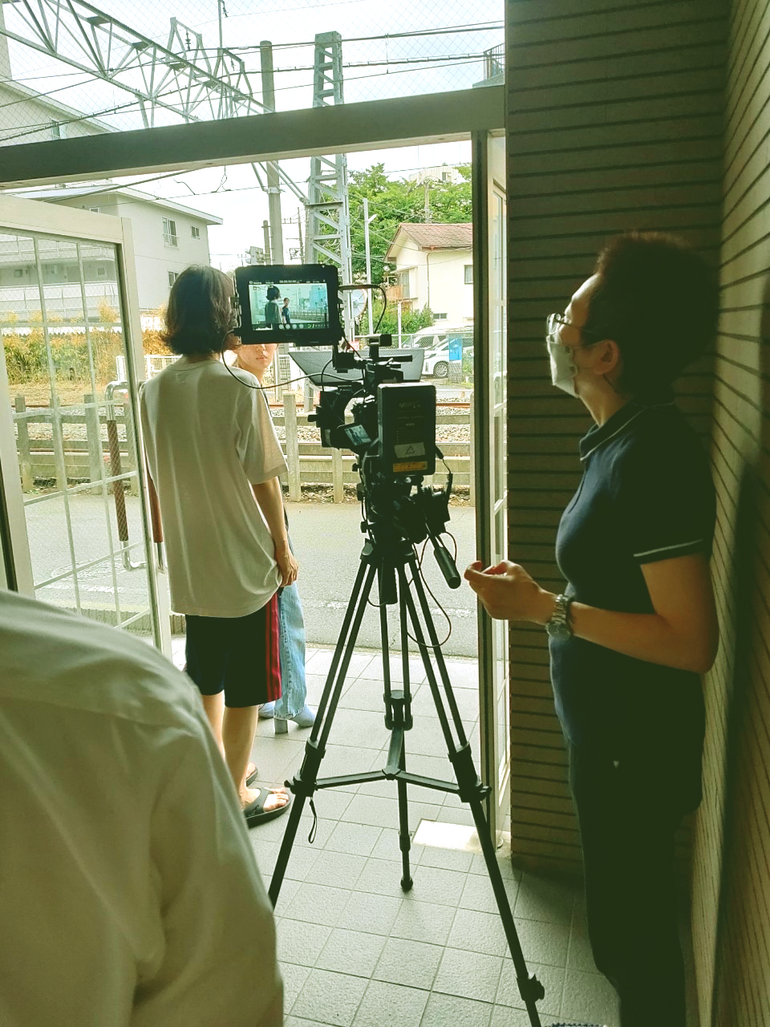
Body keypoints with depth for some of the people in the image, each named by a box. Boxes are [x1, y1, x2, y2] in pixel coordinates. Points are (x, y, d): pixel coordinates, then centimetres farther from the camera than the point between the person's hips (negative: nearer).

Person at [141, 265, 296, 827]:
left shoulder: (155, 389, 1)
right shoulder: (241, 387, -17)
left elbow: (159, 474, 8)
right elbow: (264, 481, -14)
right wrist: (283, 550, -2)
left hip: (190, 563, 6)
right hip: (246, 564, -6)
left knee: (206, 675, 20)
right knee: (245, 687, 8)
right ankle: (237, 795, 21)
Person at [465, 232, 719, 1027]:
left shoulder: (654, 455, -25)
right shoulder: (622, 440, 5)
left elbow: (689, 640, -27)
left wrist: (548, 610, -25)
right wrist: (539, 595, 10)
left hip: (634, 752, -9)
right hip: (609, 740, 9)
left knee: (629, 939, 11)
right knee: (632, 930, 25)